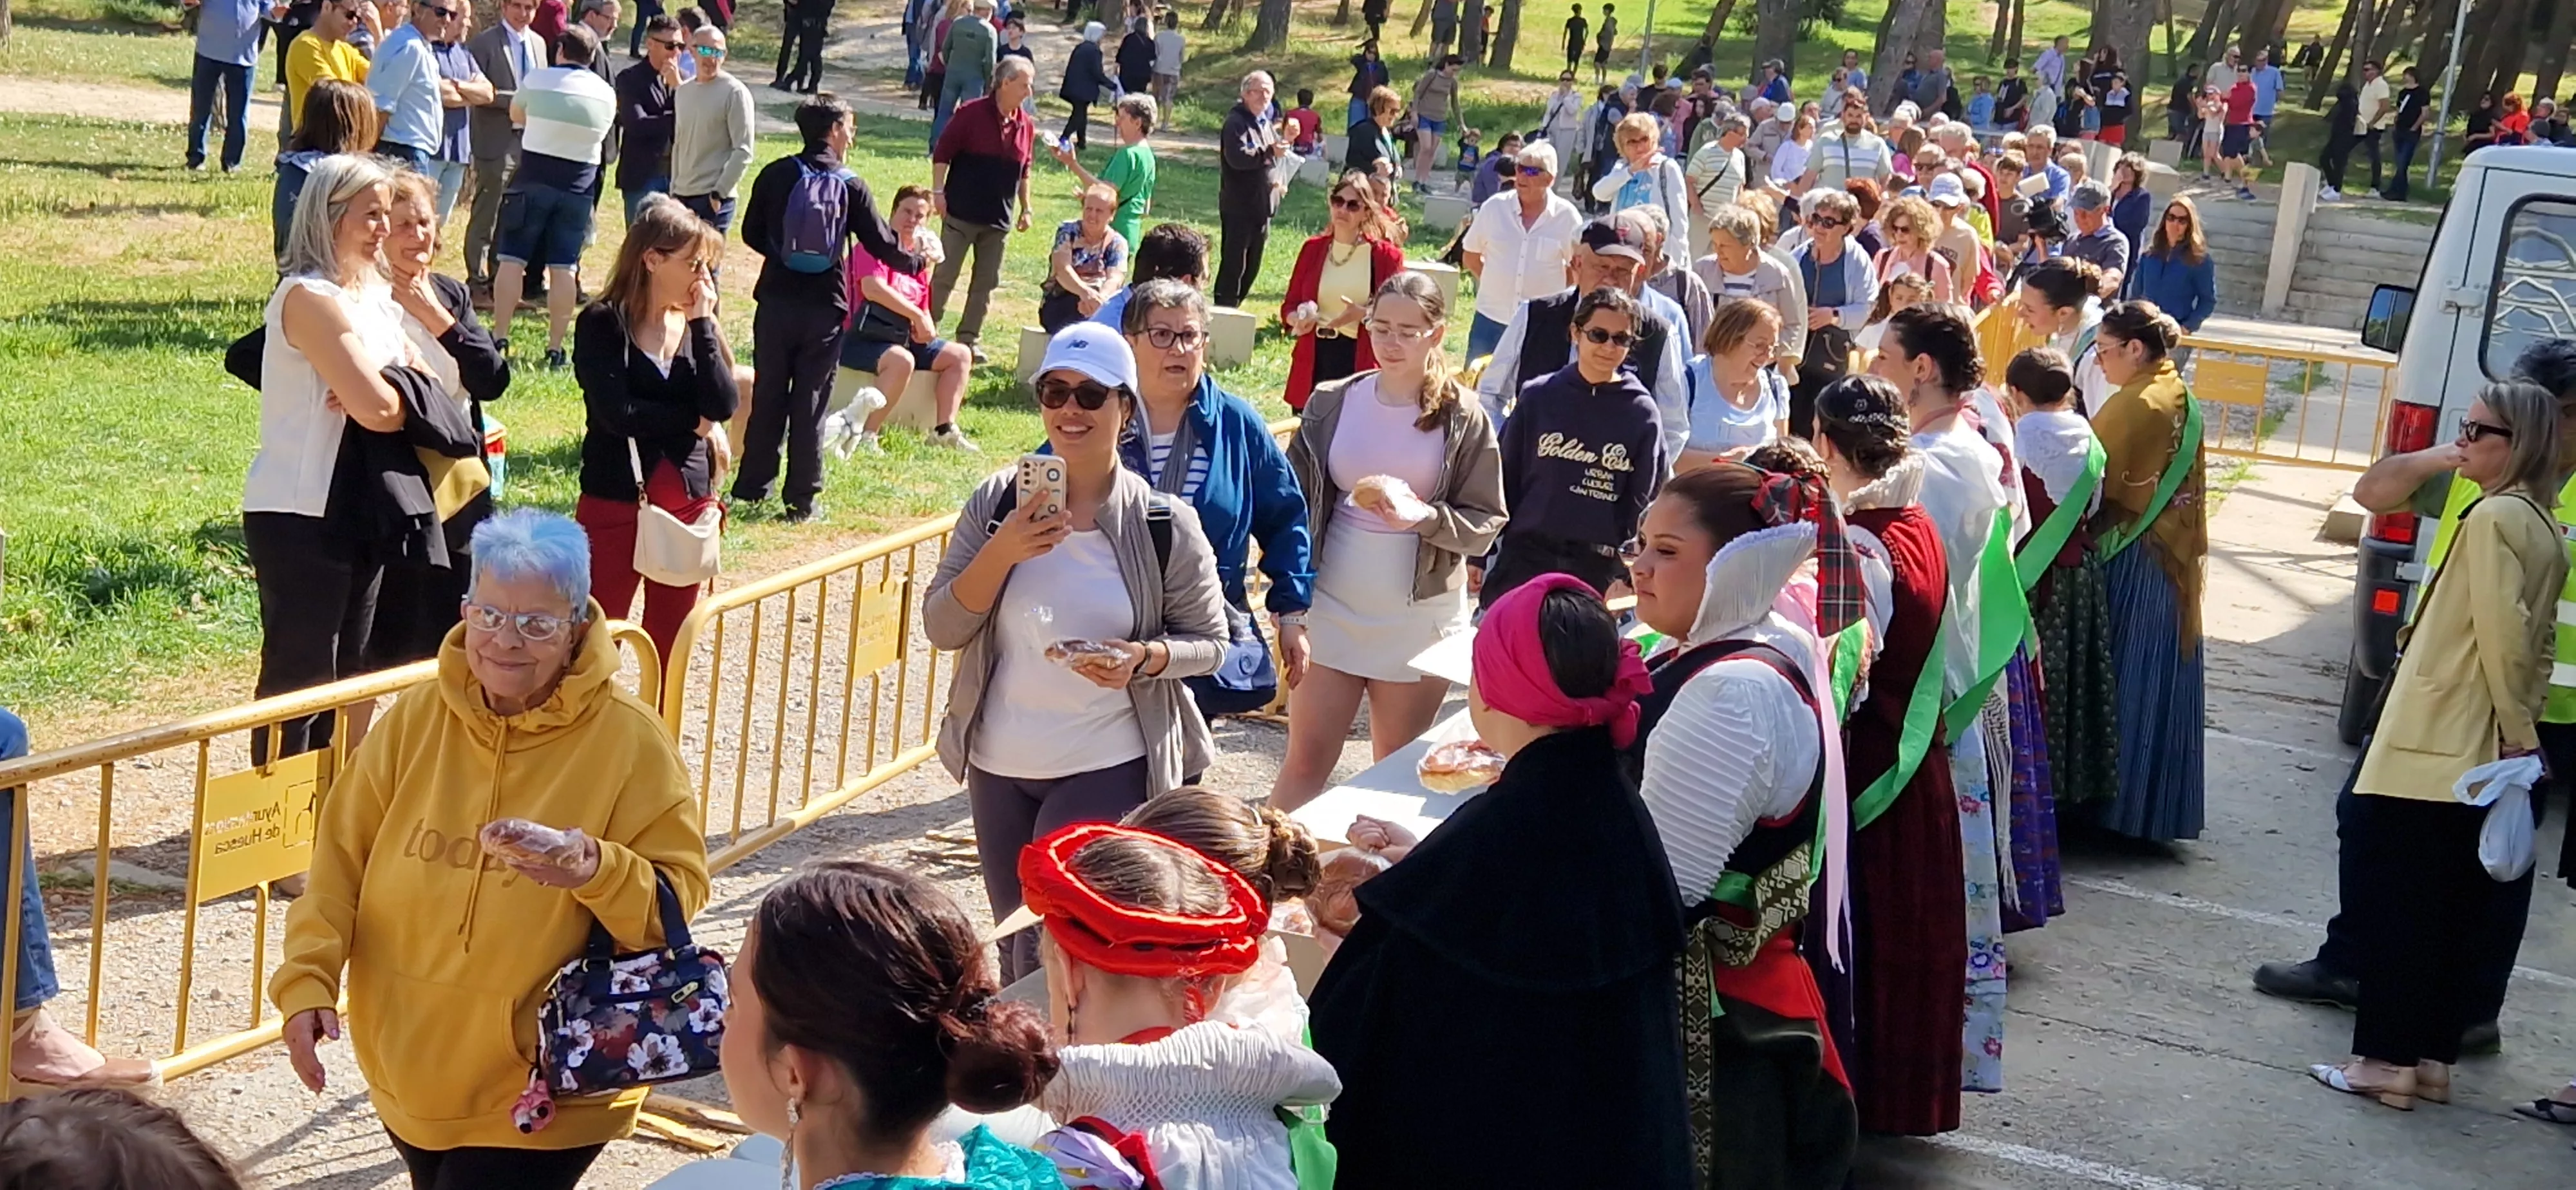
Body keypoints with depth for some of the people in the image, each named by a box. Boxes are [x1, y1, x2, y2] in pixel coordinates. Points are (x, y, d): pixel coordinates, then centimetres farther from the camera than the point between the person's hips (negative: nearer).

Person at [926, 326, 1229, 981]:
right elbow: (942, 628, -4)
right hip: (999, 764, 4)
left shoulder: (1164, 523, -9)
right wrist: (1003, 551, -20)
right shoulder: (998, 502, -3)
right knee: (1015, 948, 17)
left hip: (1109, 769, -3)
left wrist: (1143, 657, -21)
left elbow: (1209, 642, -1)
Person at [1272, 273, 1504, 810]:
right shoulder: (1332, 404, 1)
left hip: (1421, 619, -1)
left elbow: (1485, 526, -3)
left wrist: (1424, 516, -22)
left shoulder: (1463, 419, -4)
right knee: (1305, 761, 2)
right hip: (1331, 610, 1)